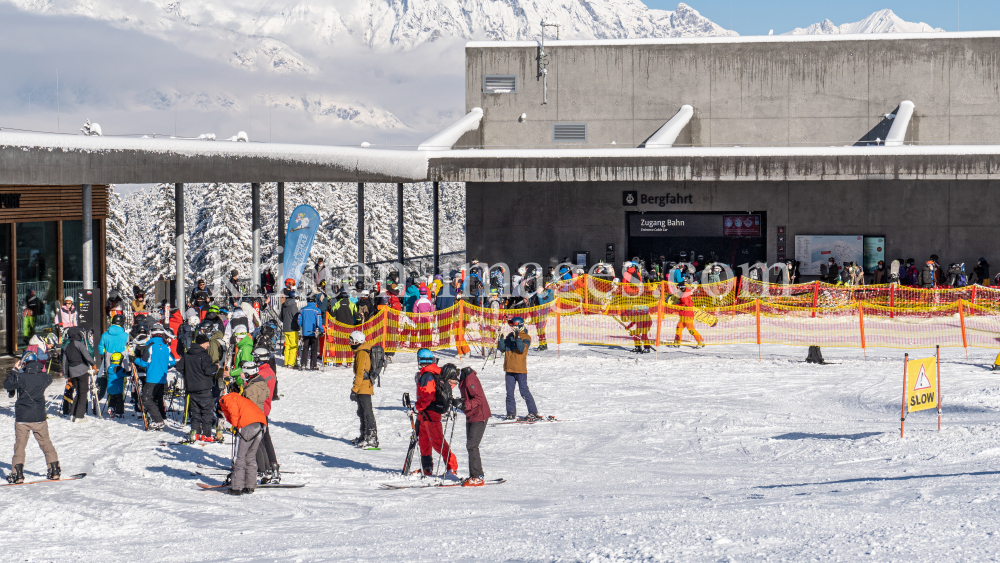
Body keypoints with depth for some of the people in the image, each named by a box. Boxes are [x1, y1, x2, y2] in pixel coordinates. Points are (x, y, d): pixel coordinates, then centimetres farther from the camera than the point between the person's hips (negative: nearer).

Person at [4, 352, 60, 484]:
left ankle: (18, 474, -4)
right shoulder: (43, 378, -1)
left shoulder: (20, 378, -12)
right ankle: (54, 470, 13)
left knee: (20, 445, 3)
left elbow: (7, 385, -1)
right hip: (39, 417, 3)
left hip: (22, 418, -3)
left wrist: (12, 374, 13)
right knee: (46, 443, 14)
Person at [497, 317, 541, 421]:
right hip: (509, 369, 6)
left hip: (520, 369, -6)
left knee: (524, 391, -8)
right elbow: (502, 349, 8)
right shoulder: (509, 337, 13)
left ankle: (533, 412, -2)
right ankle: (511, 413, 16)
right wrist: (501, 338, -5)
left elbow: (522, 349, -19)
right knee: (509, 392, 8)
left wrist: (517, 338, -25)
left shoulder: (526, 337, -3)